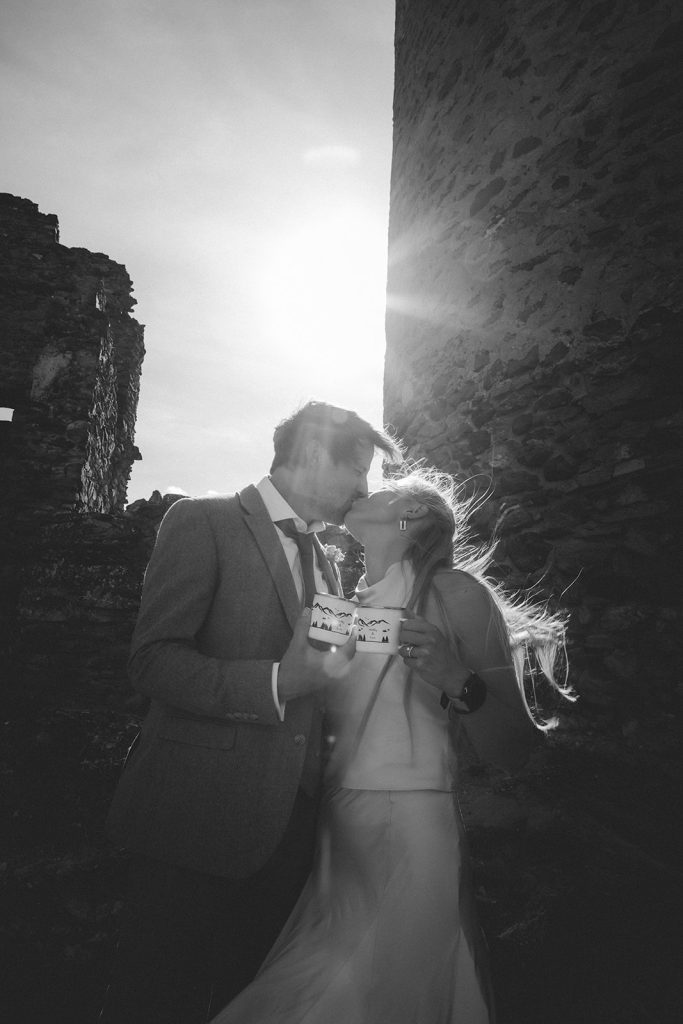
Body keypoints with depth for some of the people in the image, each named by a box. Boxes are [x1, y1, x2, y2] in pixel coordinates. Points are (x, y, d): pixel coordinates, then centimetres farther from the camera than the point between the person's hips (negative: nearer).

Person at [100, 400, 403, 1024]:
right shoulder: (203, 522, -7)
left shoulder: (323, 562, 16)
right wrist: (278, 681, -25)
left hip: (289, 826, 7)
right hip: (197, 818, -6)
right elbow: (153, 660, -15)